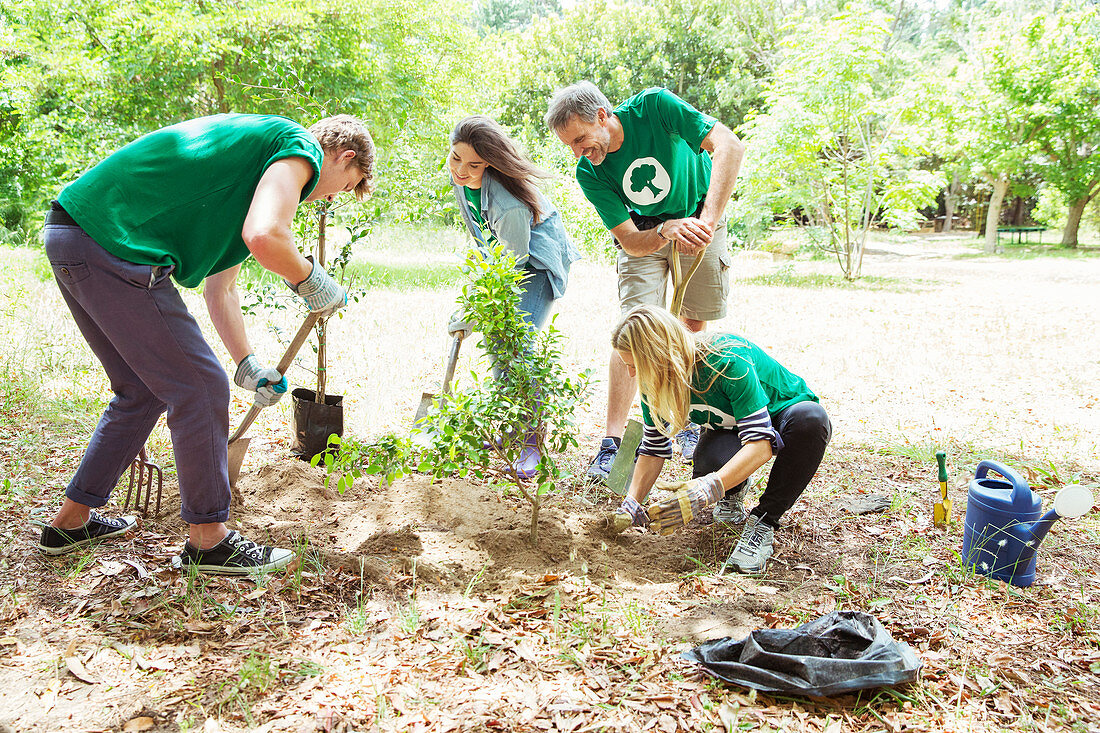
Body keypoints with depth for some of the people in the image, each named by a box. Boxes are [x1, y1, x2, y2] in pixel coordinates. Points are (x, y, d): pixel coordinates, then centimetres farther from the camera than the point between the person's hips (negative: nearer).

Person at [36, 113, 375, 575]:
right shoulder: (302, 148, -2)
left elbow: (219, 290, 28)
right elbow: (264, 237, -24)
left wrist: (248, 367, 29)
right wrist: (311, 282, -4)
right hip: (112, 243, -11)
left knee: (142, 391, 21)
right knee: (199, 389, -2)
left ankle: (70, 522, 33)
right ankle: (208, 540, 12)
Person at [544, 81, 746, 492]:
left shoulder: (653, 106, -28)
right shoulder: (589, 173, -21)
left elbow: (729, 145, -36)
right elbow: (630, 242, -23)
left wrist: (708, 220, -46)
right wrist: (668, 231, -44)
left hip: (699, 219, 0)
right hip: (644, 235, 0)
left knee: (694, 327, 2)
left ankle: (690, 423, 22)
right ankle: (613, 441, -13)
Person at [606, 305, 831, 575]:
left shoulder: (728, 361, -36)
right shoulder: (655, 382, -17)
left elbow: (761, 444, -40)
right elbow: (653, 449, -5)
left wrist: (706, 490, -52)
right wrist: (631, 505, -18)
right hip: (728, 431, 3)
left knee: (810, 418, -40)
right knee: (708, 463, -34)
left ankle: (763, 522, -24)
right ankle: (735, 487, 5)